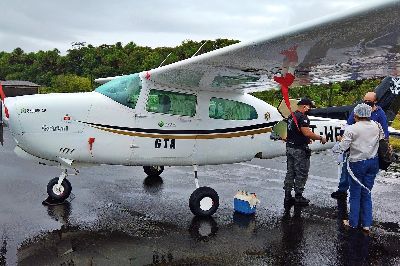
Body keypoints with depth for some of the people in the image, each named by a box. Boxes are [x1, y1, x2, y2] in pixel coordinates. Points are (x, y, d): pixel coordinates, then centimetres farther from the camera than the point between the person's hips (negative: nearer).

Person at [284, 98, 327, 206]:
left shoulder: (291, 116, 14)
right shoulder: (302, 117, -16)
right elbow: (307, 132, -25)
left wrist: (307, 139, 24)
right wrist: (321, 138, -14)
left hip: (289, 147, 9)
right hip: (299, 149, -9)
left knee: (290, 172, 13)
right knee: (301, 173, 2)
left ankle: (287, 196, 17)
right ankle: (298, 196, 8)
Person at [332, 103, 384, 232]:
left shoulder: (351, 129, -16)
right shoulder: (377, 126, -1)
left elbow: (342, 147, -18)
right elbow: (383, 137, 10)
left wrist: (335, 148, 2)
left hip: (357, 163, -4)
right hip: (373, 162, 4)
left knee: (355, 194, 9)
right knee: (366, 193, 14)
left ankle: (353, 222, 20)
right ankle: (366, 224, 18)